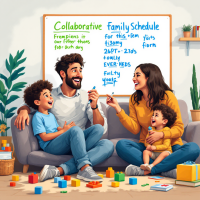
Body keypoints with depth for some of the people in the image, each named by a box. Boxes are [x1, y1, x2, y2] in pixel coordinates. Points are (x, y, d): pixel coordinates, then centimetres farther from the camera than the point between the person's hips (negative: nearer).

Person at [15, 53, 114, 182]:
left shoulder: (87, 98, 9)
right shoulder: (50, 96, 8)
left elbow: (102, 128, 3)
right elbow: (28, 106, 19)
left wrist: (94, 107, -13)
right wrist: (23, 110, -6)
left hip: (79, 145, 3)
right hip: (53, 145, -3)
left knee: (108, 145, -28)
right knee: (75, 130, -33)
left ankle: (60, 170, -39)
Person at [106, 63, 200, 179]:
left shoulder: (167, 96, -7)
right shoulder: (134, 99, 5)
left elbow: (179, 128, -7)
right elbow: (135, 129, -3)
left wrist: (162, 134, -25)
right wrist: (118, 108, -10)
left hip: (170, 146, -2)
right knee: (121, 145, -26)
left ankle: (146, 170, -33)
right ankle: (166, 170, -32)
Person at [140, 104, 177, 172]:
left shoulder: (166, 130, -7)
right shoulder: (151, 129, 10)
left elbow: (166, 145, -13)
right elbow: (146, 142, 10)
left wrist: (155, 147, -23)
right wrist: (148, 146, -13)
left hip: (164, 151, -5)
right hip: (153, 153, 5)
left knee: (165, 154, -34)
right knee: (145, 151, -19)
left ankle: (152, 166, -43)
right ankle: (146, 164, -36)